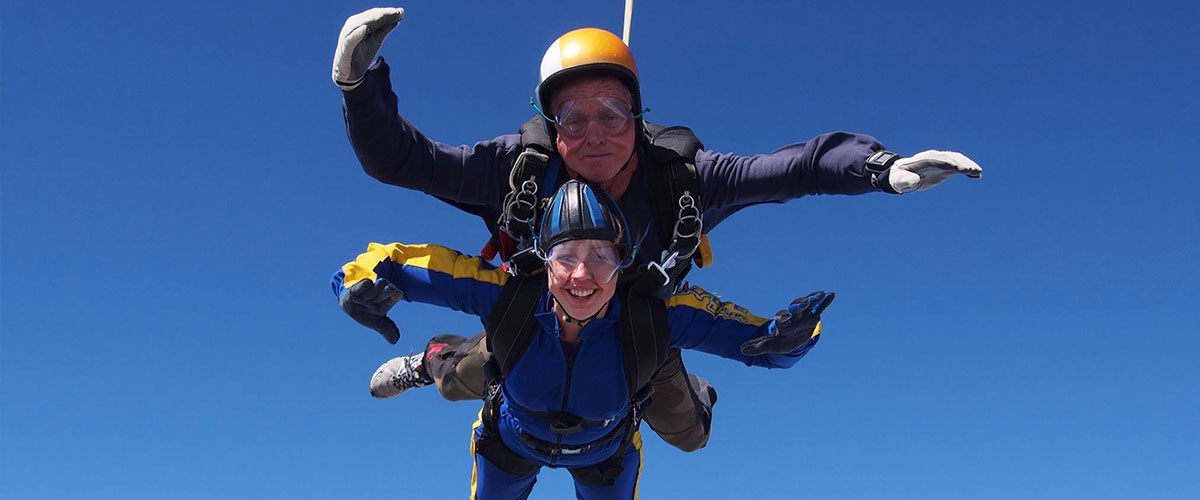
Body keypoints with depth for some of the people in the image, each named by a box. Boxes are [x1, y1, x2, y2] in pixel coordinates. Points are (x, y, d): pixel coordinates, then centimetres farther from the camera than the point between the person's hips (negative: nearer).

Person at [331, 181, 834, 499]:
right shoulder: (505, 295, -40)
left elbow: (761, 339, -37)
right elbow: (389, 265, -33)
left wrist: (782, 337, -60)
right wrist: (364, 284, -55)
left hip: (605, 453, 0)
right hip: (511, 441, 0)